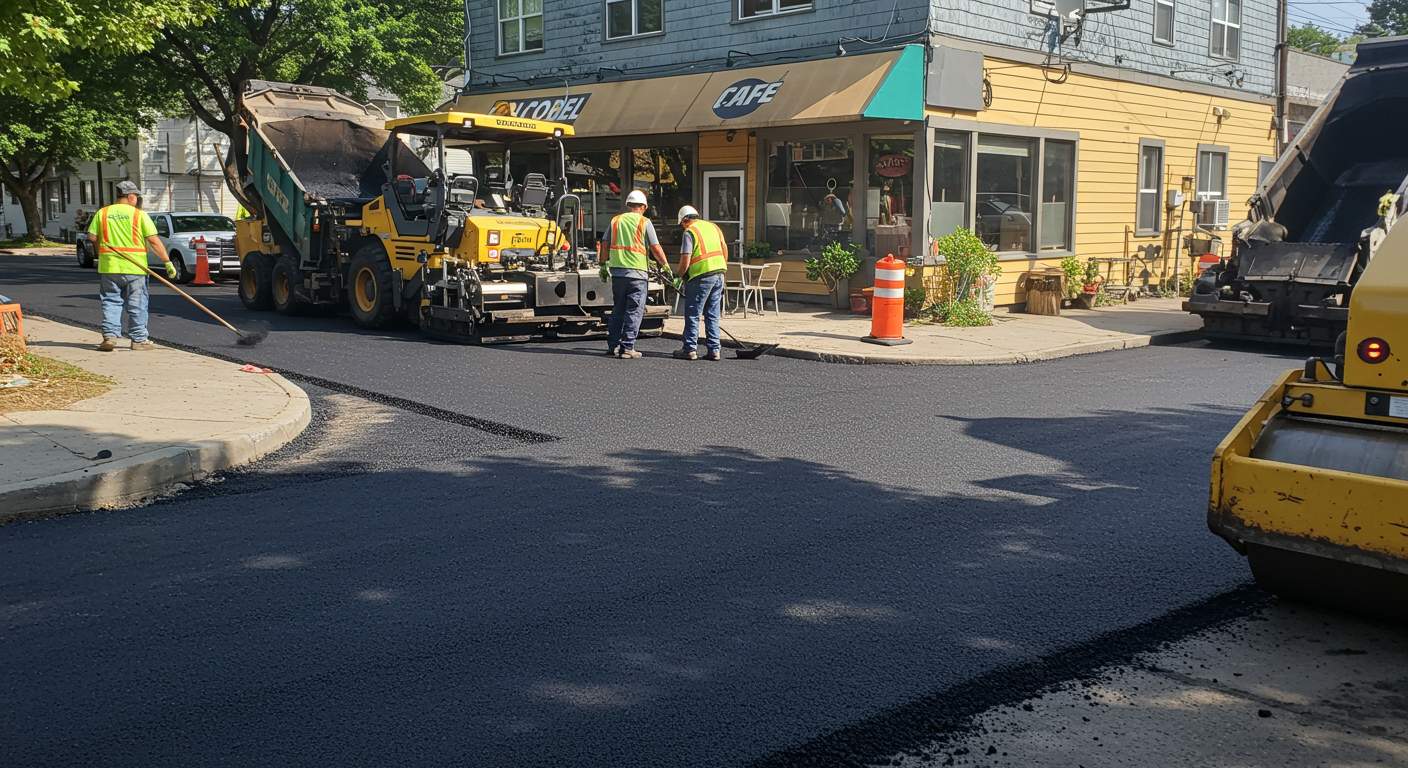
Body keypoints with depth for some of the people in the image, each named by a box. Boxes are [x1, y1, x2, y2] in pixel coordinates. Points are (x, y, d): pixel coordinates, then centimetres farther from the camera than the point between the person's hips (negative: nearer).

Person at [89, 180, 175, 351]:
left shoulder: (102, 213, 6)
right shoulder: (139, 214, -3)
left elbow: (93, 238, 1)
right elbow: (154, 241, -9)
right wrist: (168, 262, -6)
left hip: (109, 267, 2)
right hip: (134, 267, -2)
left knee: (111, 302, 10)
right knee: (136, 305, 5)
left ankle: (110, 336, 1)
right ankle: (138, 339, 9)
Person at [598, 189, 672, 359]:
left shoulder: (615, 221, 10)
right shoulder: (644, 222, -2)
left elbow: (605, 245, 11)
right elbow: (656, 248, -5)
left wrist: (603, 265, 20)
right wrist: (666, 266, 6)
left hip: (617, 271, 5)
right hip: (637, 272, -4)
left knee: (618, 309, 15)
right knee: (634, 311, 0)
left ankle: (613, 345, 16)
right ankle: (627, 348, -3)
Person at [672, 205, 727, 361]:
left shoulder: (689, 232, -6)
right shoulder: (714, 226, 15)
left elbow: (685, 260, -12)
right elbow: (725, 250, 16)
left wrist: (680, 276, 4)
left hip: (701, 276, -7)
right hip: (719, 275, 7)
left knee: (692, 314, 2)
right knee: (713, 315, 11)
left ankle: (690, 349, 3)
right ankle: (714, 350, 9)